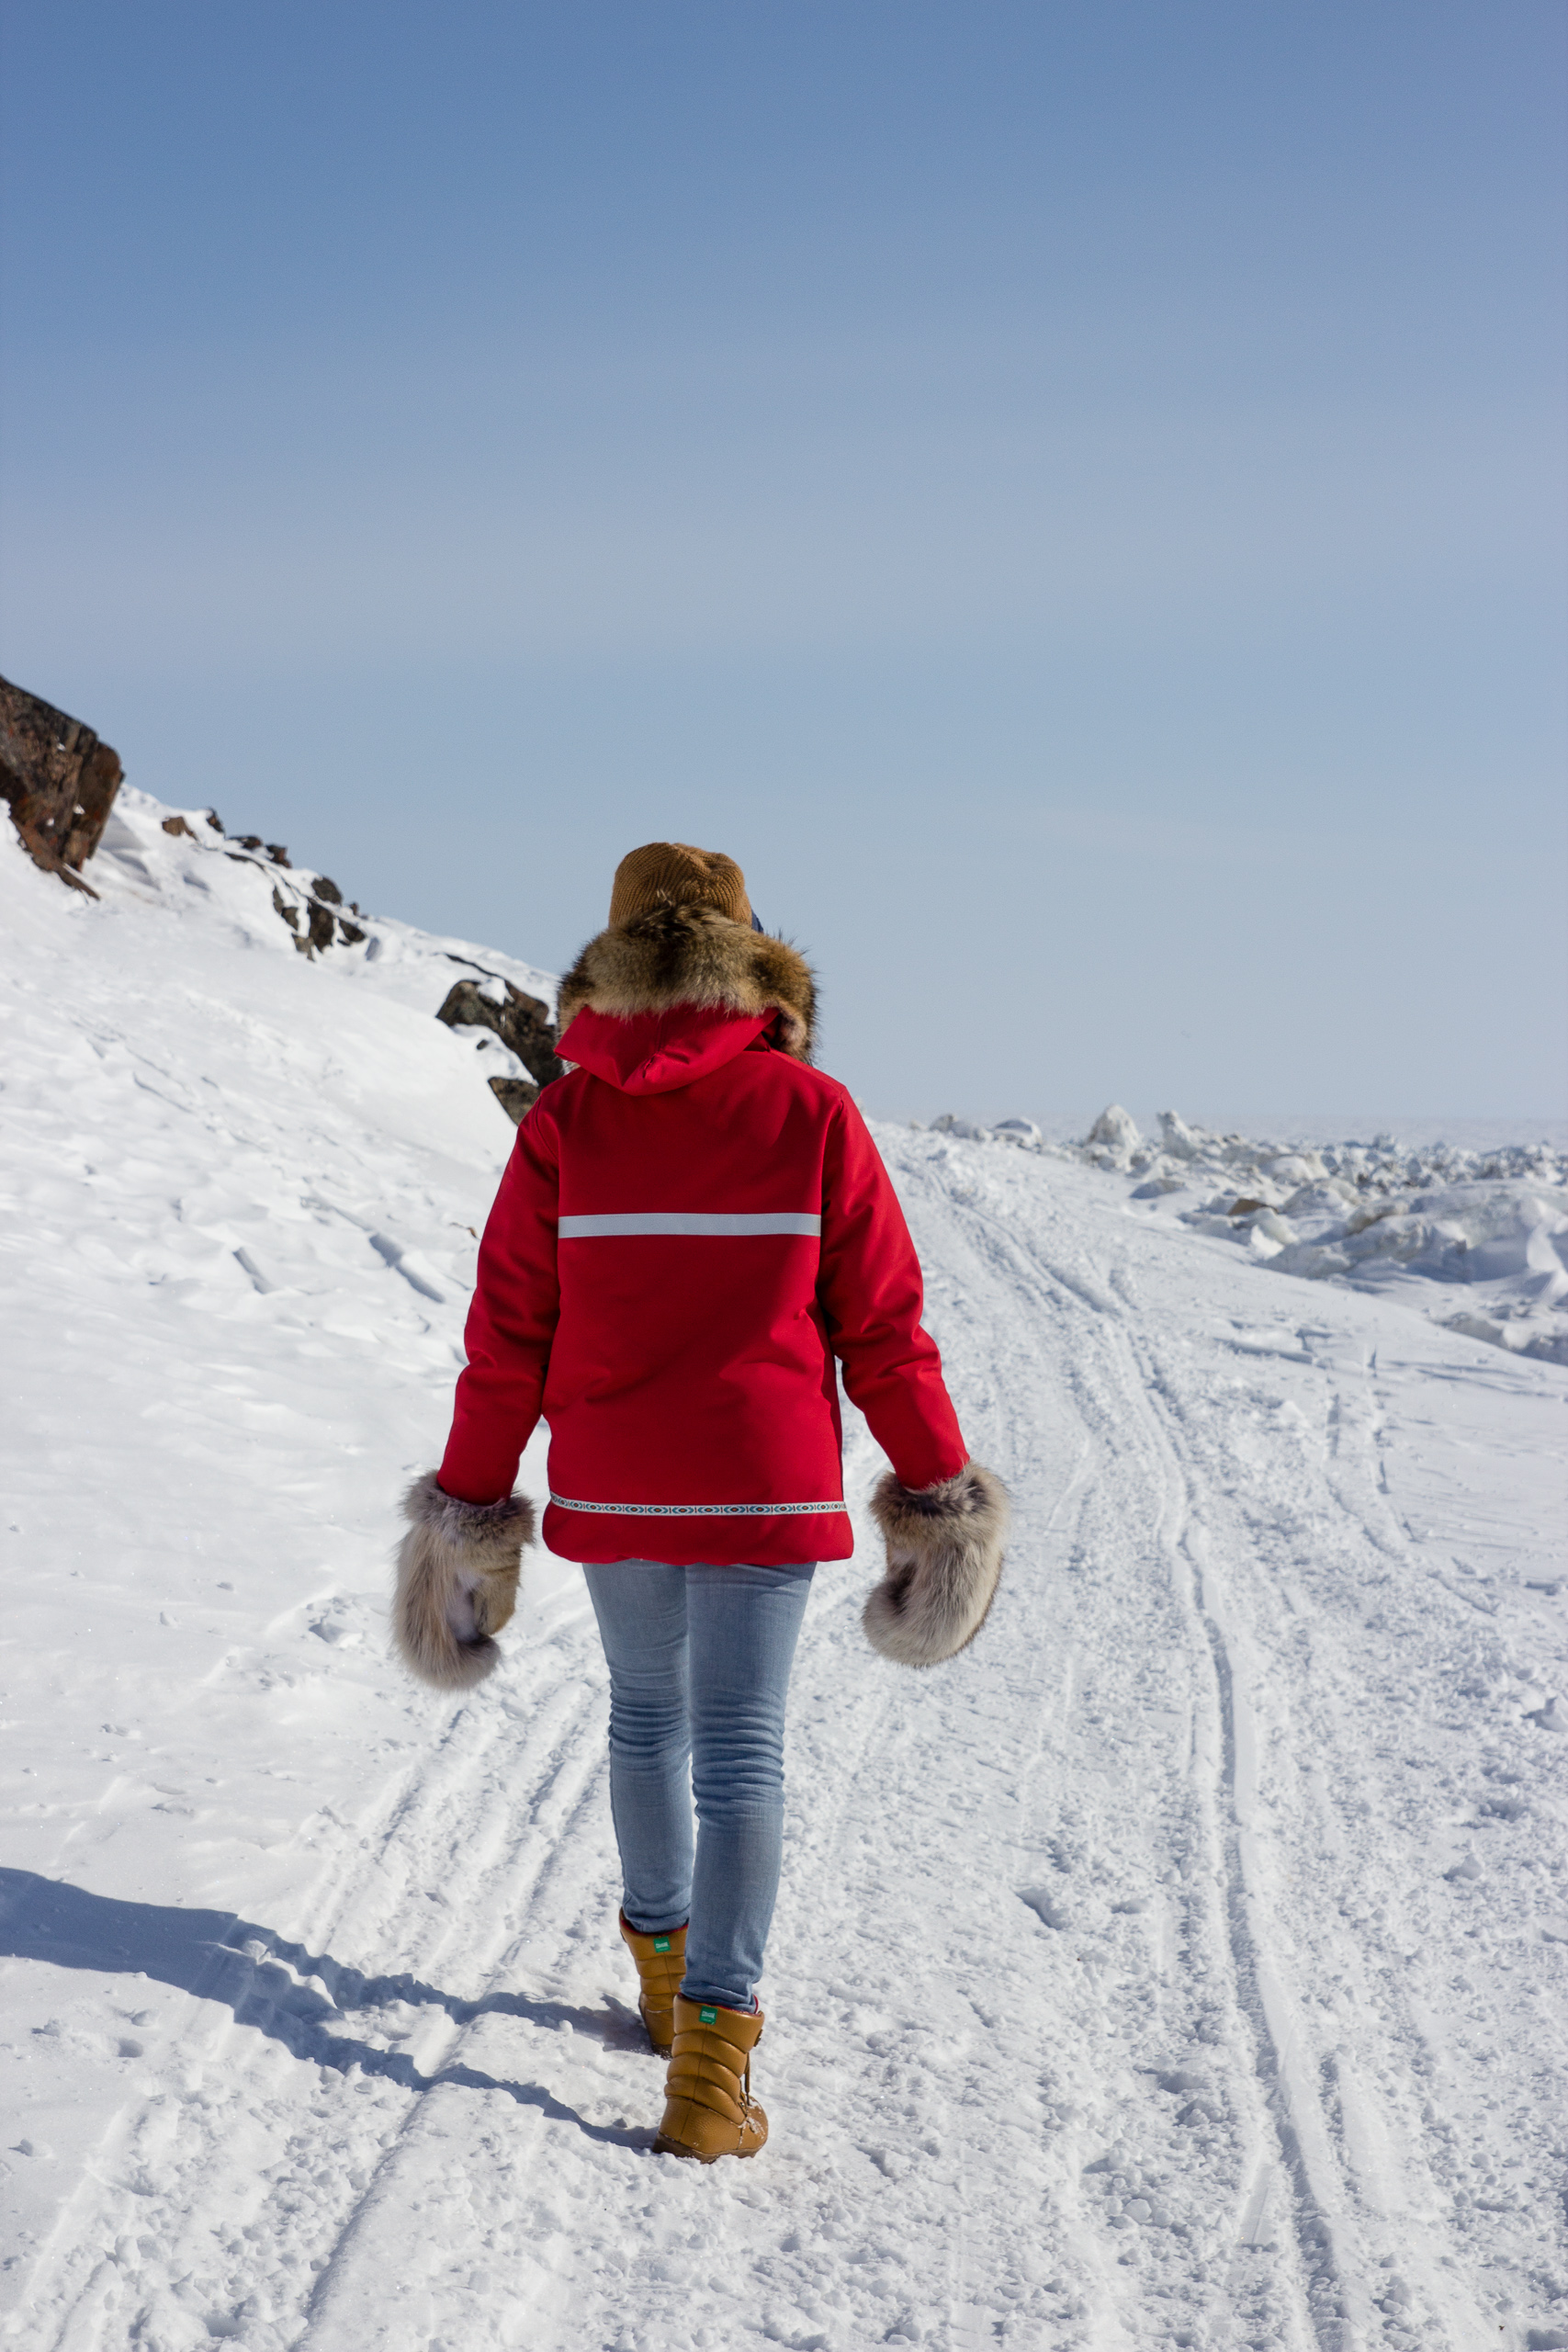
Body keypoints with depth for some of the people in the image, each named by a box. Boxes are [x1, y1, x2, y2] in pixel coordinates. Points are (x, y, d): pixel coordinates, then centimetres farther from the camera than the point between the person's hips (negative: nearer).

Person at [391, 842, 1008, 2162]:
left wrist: (471, 1507, 8)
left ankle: (665, 1960, 38)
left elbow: (509, 1339, -1)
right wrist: (939, 1491, 6)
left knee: (646, 1715, 21)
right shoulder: (812, 1115, -8)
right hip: (765, 1487, -2)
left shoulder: (564, 1124, -4)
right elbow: (881, 1328, -4)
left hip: (613, 1492, 2)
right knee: (741, 1755, 2)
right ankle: (708, 2059, -5)